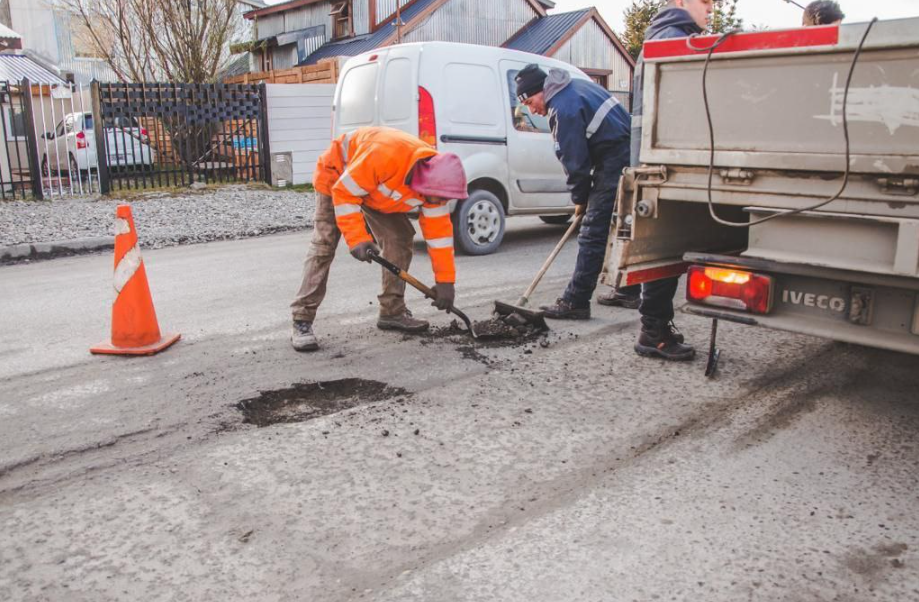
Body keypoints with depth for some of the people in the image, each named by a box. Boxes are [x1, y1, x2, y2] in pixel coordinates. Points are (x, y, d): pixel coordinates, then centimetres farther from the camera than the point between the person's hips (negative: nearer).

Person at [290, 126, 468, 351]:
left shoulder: (435, 176, -21)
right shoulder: (385, 155, -43)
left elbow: (439, 231, -15)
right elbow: (344, 193, -33)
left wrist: (445, 281, -15)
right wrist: (358, 239, -36)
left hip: (378, 191, 6)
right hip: (338, 177, -6)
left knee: (400, 239, -4)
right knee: (324, 246, -14)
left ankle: (392, 311, 7)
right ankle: (302, 321, -13)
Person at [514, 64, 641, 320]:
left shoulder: (563, 109, -16)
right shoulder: (578, 86, 16)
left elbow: (575, 159, -14)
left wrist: (580, 198, 0)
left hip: (614, 164, -10)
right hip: (629, 154, 10)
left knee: (592, 234, -9)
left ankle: (575, 302, -6)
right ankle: (629, 290, 30)